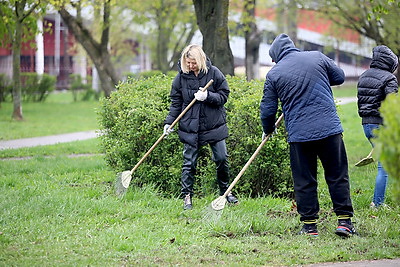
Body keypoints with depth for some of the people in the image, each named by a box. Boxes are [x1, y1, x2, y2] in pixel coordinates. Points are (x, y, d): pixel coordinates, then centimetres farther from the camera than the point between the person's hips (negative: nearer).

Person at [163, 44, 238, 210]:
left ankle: (225, 191, 21)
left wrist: (208, 96, -19)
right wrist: (169, 122, -2)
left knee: (222, 159, 3)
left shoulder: (213, 73, -5)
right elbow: (175, 102, 6)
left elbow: (224, 96, -2)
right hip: (190, 127, 0)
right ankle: (187, 196, 11)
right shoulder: (181, 77, -1)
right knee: (189, 163, 2)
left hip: (214, 125, 0)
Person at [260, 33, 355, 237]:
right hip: (330, 128, 1)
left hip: (299, 135, -1)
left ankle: (309, 225, 10)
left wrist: (268, 130, 25)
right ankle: (344, 220, 4)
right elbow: (339, 77, 18)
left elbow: (268, 108, 7)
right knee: (337, 175, 7)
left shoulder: (274, 74, 2)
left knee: (304, 181, 9)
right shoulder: (317, 57, 4)